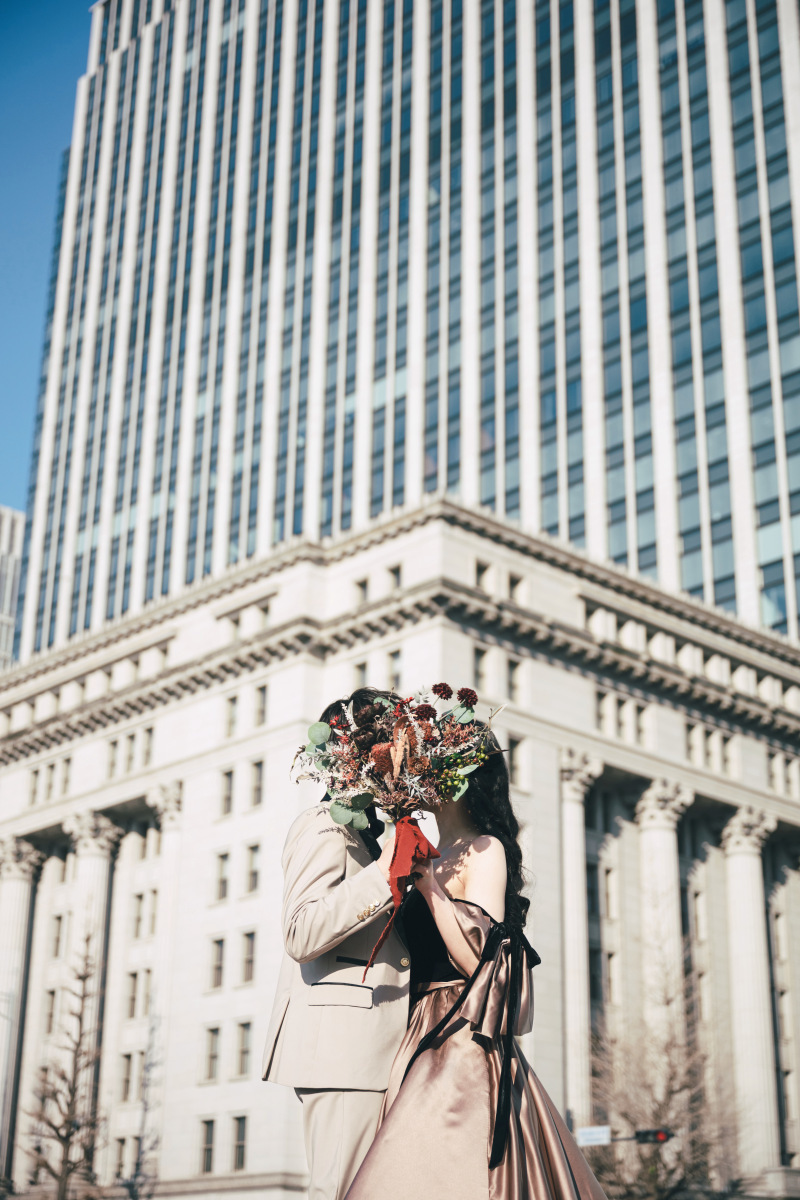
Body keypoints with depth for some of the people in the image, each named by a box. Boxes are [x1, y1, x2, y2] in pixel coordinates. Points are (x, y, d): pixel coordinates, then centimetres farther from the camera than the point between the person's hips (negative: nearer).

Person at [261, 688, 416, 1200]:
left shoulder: (365, 833, 26)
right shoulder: (325, 826, -4)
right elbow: (302, 935, -18)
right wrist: (383, 876, -21)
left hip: (377, 1050, 9)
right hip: (342, 1045, -9)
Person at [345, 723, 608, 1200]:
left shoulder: (486, 851, -5)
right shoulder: (434, 855, 18)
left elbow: (479, 959, -16)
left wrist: (428, 882, -17)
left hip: (462, 1047, -8)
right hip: (427, 1043, 8)